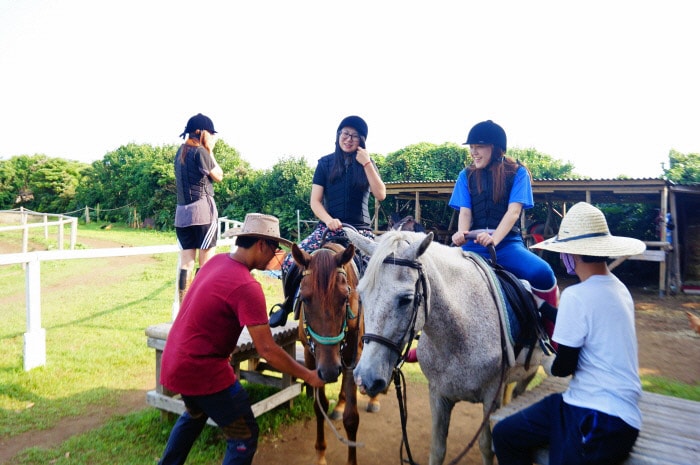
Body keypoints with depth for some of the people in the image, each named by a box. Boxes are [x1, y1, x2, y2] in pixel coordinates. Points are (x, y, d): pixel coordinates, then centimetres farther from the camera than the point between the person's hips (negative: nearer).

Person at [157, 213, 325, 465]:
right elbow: (267, 350, -24)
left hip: (174, 361, 9)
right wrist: (308, 376, -14)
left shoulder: (216, 261, 0)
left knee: (195, 414, 35)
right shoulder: (247, 286, -25)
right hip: (202, 369, -9)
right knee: (245, 436, 4)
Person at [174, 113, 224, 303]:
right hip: (203, 210, -7)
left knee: (186, 263, 7)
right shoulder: (200, 151, -8)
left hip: (182, 212, 7)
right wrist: (210, 151, 5)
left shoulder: (180, 152, 14)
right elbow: (218, 176, 1)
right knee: (206, 263, -1)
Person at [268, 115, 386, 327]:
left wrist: (366, 163, -11)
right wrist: (328, 220, -18)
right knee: (291, 262, -20)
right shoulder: (325, 163, 6)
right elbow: (315, 201, 1)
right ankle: (288, 304, 9)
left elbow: (380, 195, -7)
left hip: (360, 230, 0)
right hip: (328, 227, 0)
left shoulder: (368, 165, 8)